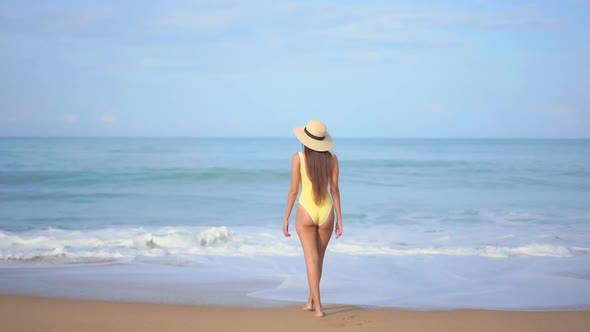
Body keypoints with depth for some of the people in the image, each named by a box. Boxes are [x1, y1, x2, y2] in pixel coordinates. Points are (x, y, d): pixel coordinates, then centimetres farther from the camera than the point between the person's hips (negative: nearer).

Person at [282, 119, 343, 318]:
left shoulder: (298, 158, -8)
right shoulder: (332, 158, -1)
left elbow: (293, 190, -8)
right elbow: (335, 190, -1)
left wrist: (286, 218, 0)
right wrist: (339, 219, 5)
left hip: (306, 213, -3)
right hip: (326, 213, 3)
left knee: (312, 260, -1)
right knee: (318, 258, 20)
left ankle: (318, 307, -9)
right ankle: (310, 301, 30)